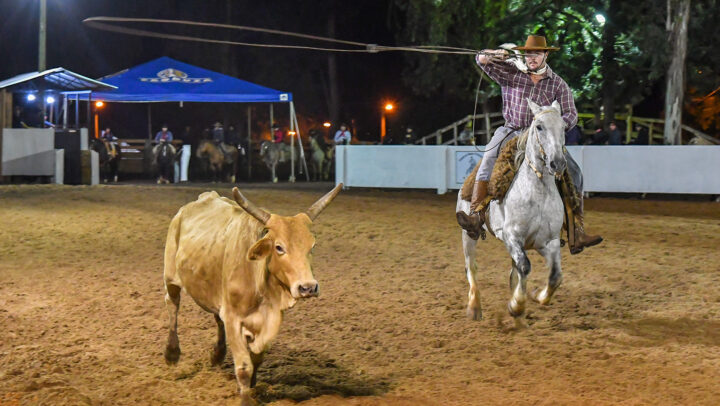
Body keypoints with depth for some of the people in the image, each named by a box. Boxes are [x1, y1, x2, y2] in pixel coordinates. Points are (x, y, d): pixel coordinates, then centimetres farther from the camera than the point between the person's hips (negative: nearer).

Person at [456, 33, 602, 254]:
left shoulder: (558, 84, 7)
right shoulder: (511, 72, 5)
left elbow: (571, 114, 3)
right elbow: (481, 60, -1)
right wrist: (494, 55, -24)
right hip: (511, 132, -1)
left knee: (573, 172, -14)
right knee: (489, 161, -28)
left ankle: (577, 234, -14)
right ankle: (476, 216, -32)